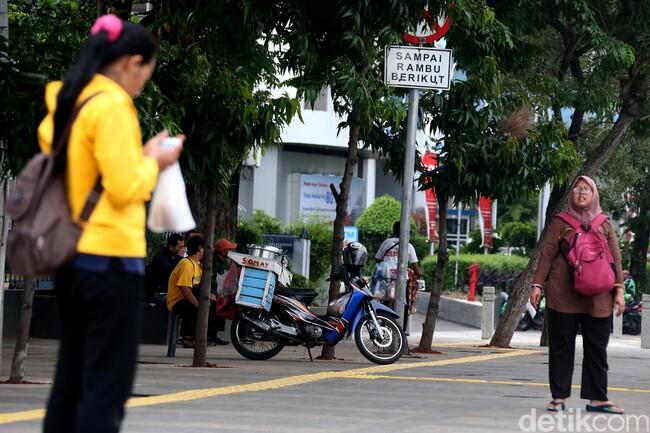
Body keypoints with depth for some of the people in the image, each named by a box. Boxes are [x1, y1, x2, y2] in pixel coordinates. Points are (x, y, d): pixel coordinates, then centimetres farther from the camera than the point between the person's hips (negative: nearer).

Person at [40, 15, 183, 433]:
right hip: (109, 260, -9)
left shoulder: (66, 100, 10)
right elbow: (126, 189, -19)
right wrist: (153, 162, 0)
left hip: (70, 256, 9)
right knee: (107, 385, -3)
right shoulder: (112, 106, -15)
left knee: (71, 375, 14)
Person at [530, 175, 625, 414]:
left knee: (597, 348, 3)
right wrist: (537, 285, -2)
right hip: (563, 294, -2)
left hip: (598, 298, 2)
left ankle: (597, 398, 8)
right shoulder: (561, 222, 6)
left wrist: (618, 289, 3)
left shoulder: (604, 224, 12)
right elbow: (547, 254, 4)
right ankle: (559, 397, 8)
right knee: (561, 347, 1)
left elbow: (615, 258, 10)